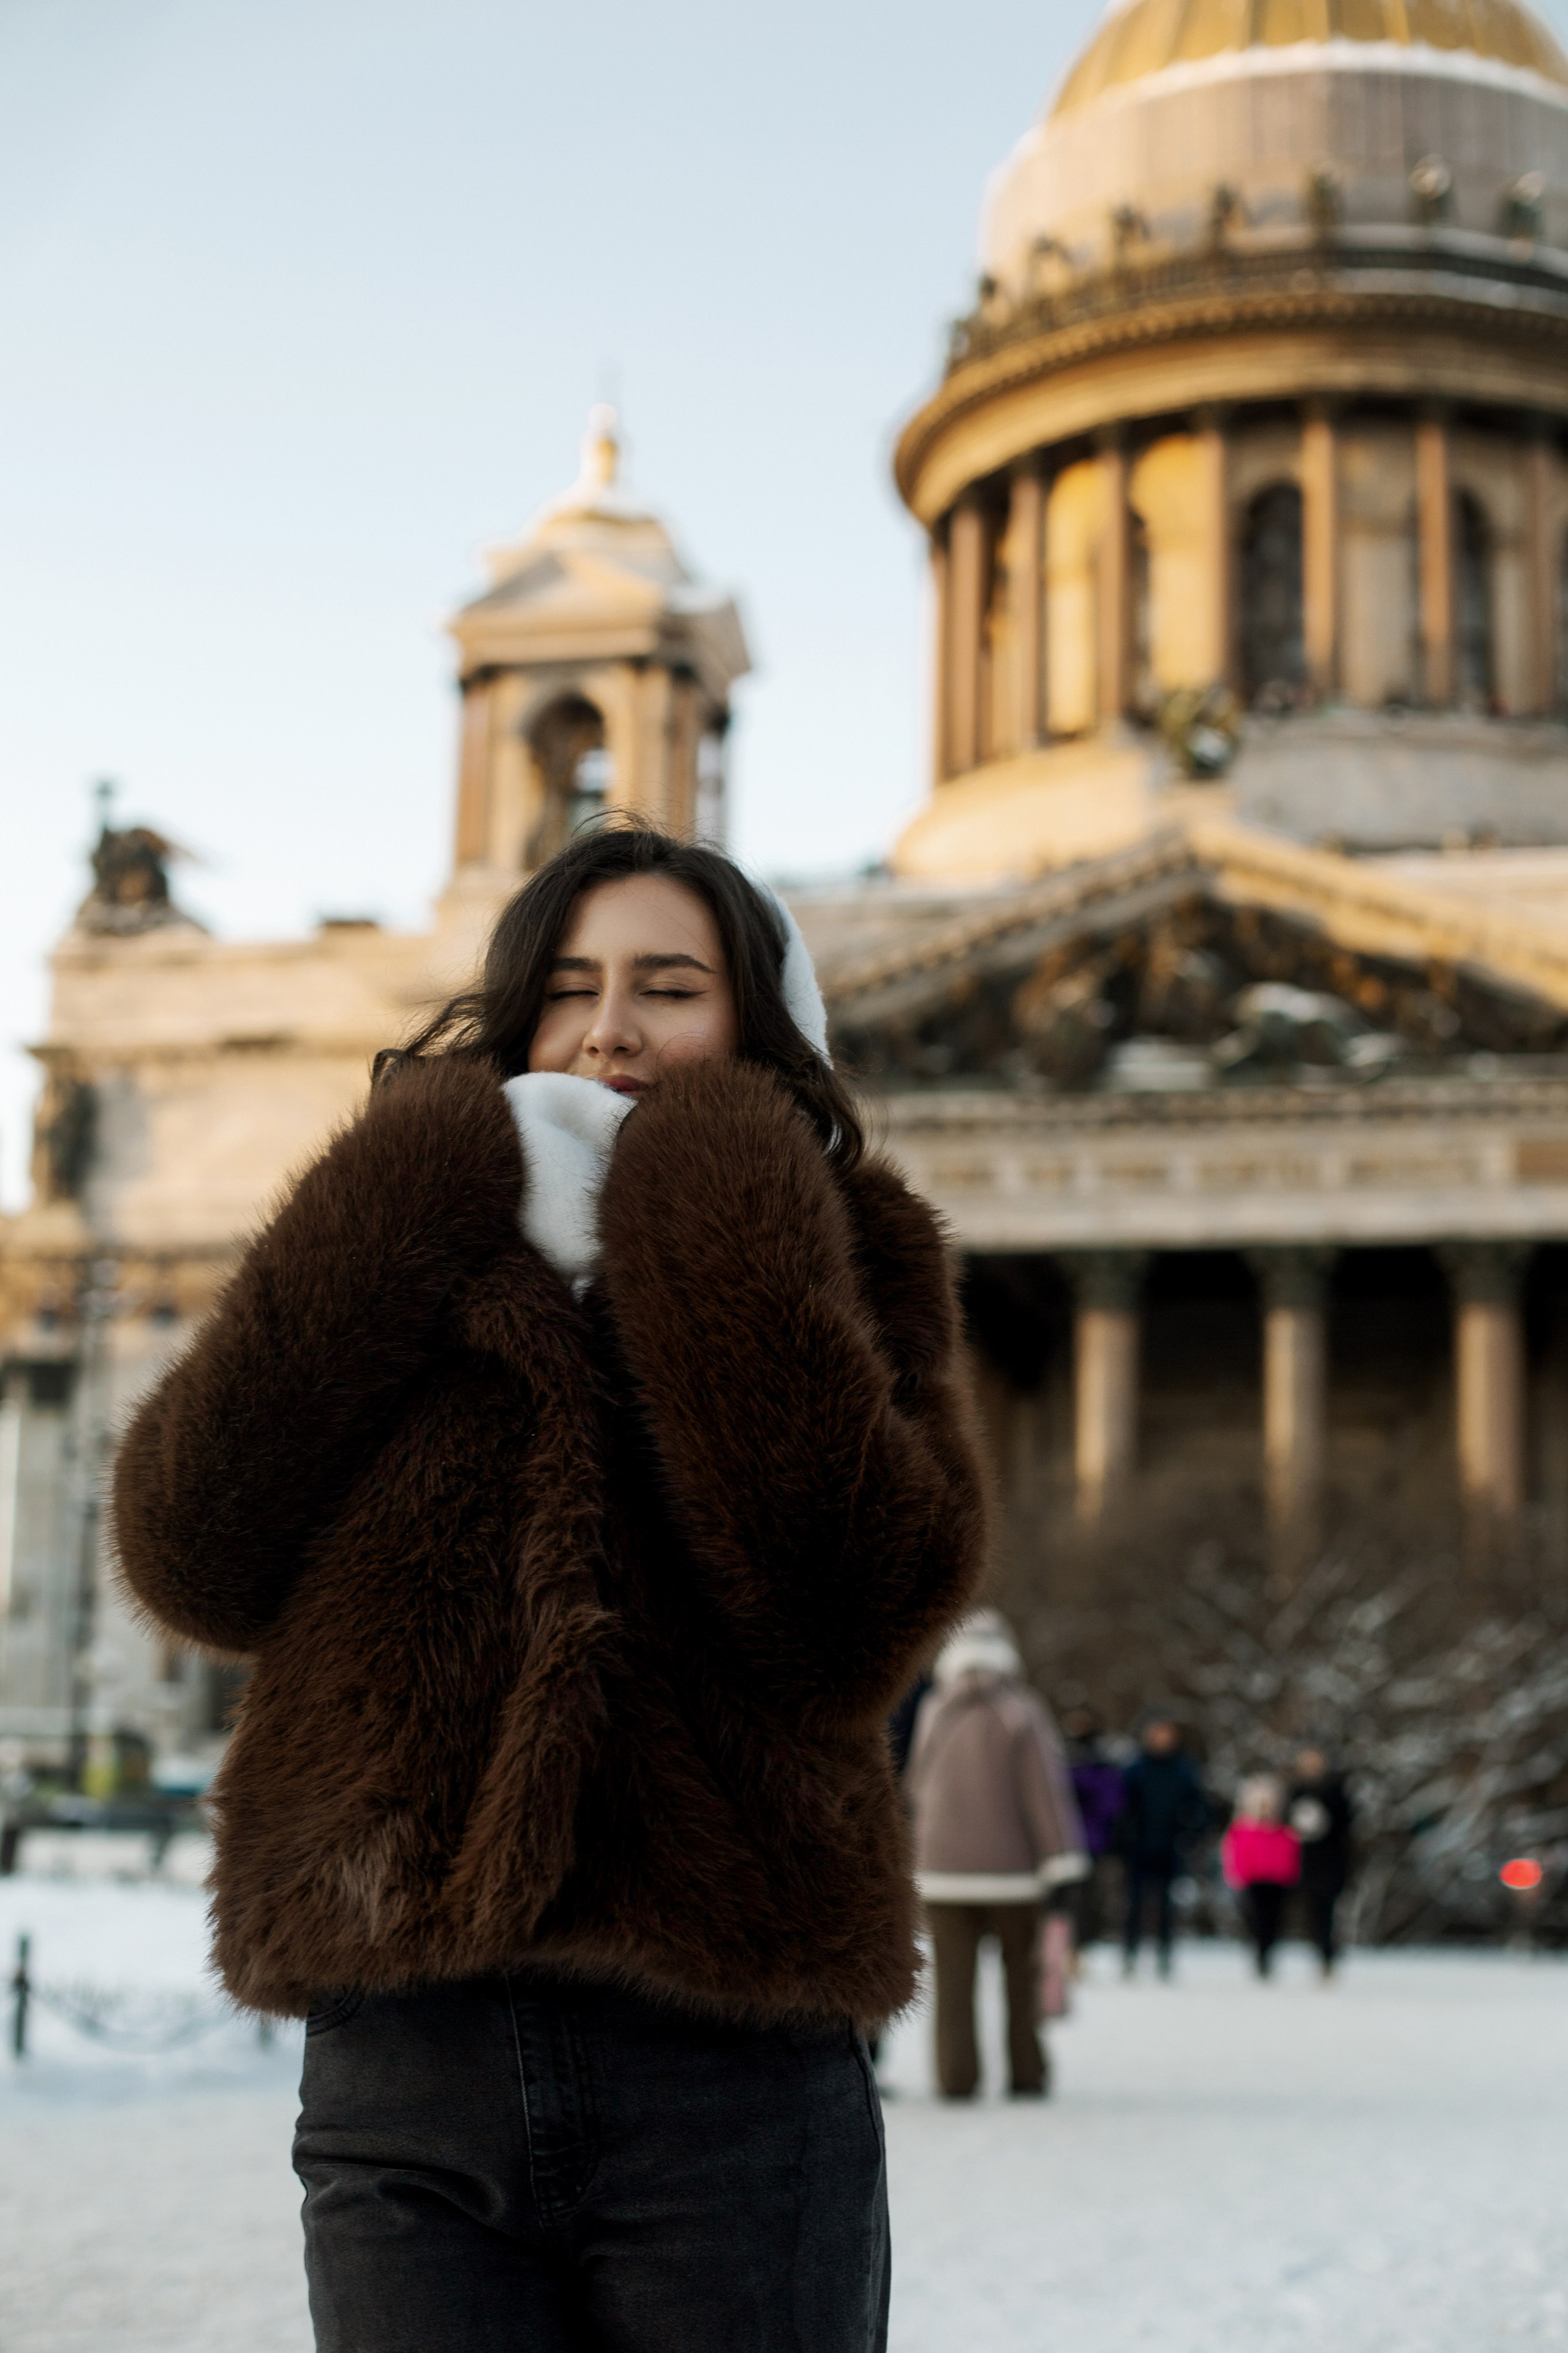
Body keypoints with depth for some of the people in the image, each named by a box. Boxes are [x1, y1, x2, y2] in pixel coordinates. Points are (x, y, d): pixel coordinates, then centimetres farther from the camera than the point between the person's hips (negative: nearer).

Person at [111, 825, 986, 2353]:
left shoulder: (833, 1267, 7)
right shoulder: (405, 1249, 12)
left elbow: (856, 1610, -13)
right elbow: (195, 1562, -5)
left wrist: (712, 1187, -9)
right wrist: (439, 1165, -4)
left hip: (722, 2071, -1)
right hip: (402, 2060, 2)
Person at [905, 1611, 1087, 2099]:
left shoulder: (932, 1714, 2)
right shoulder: (1021, 1714, -6)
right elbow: (1045, 1792, -10)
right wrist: (1062, 1864, -11)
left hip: (943, 1868, 1)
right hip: (1012, 1872, -1)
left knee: (953, 1979, 4)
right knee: (1021, 1975, 12)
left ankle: (956, 2077, -1)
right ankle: (1026, 2073, 14)